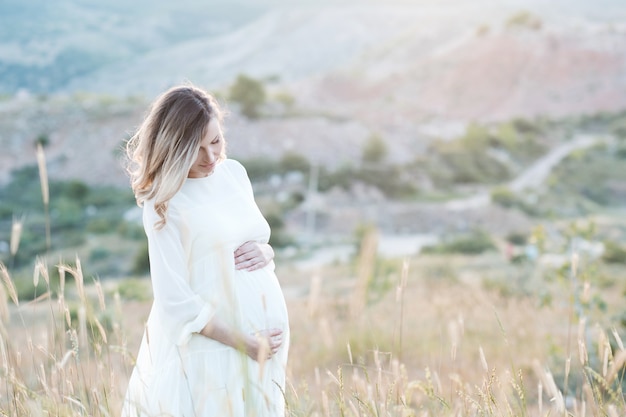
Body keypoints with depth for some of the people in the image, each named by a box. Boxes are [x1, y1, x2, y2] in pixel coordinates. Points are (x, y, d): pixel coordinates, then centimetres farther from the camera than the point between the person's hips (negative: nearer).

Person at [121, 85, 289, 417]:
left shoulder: (235, 172, 6)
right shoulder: (165, 203, -12)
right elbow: (176, 301, -15)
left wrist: (266, 252, -4)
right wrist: (244, 343, -17)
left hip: (266, 333, 6)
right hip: (212, 348, -6)